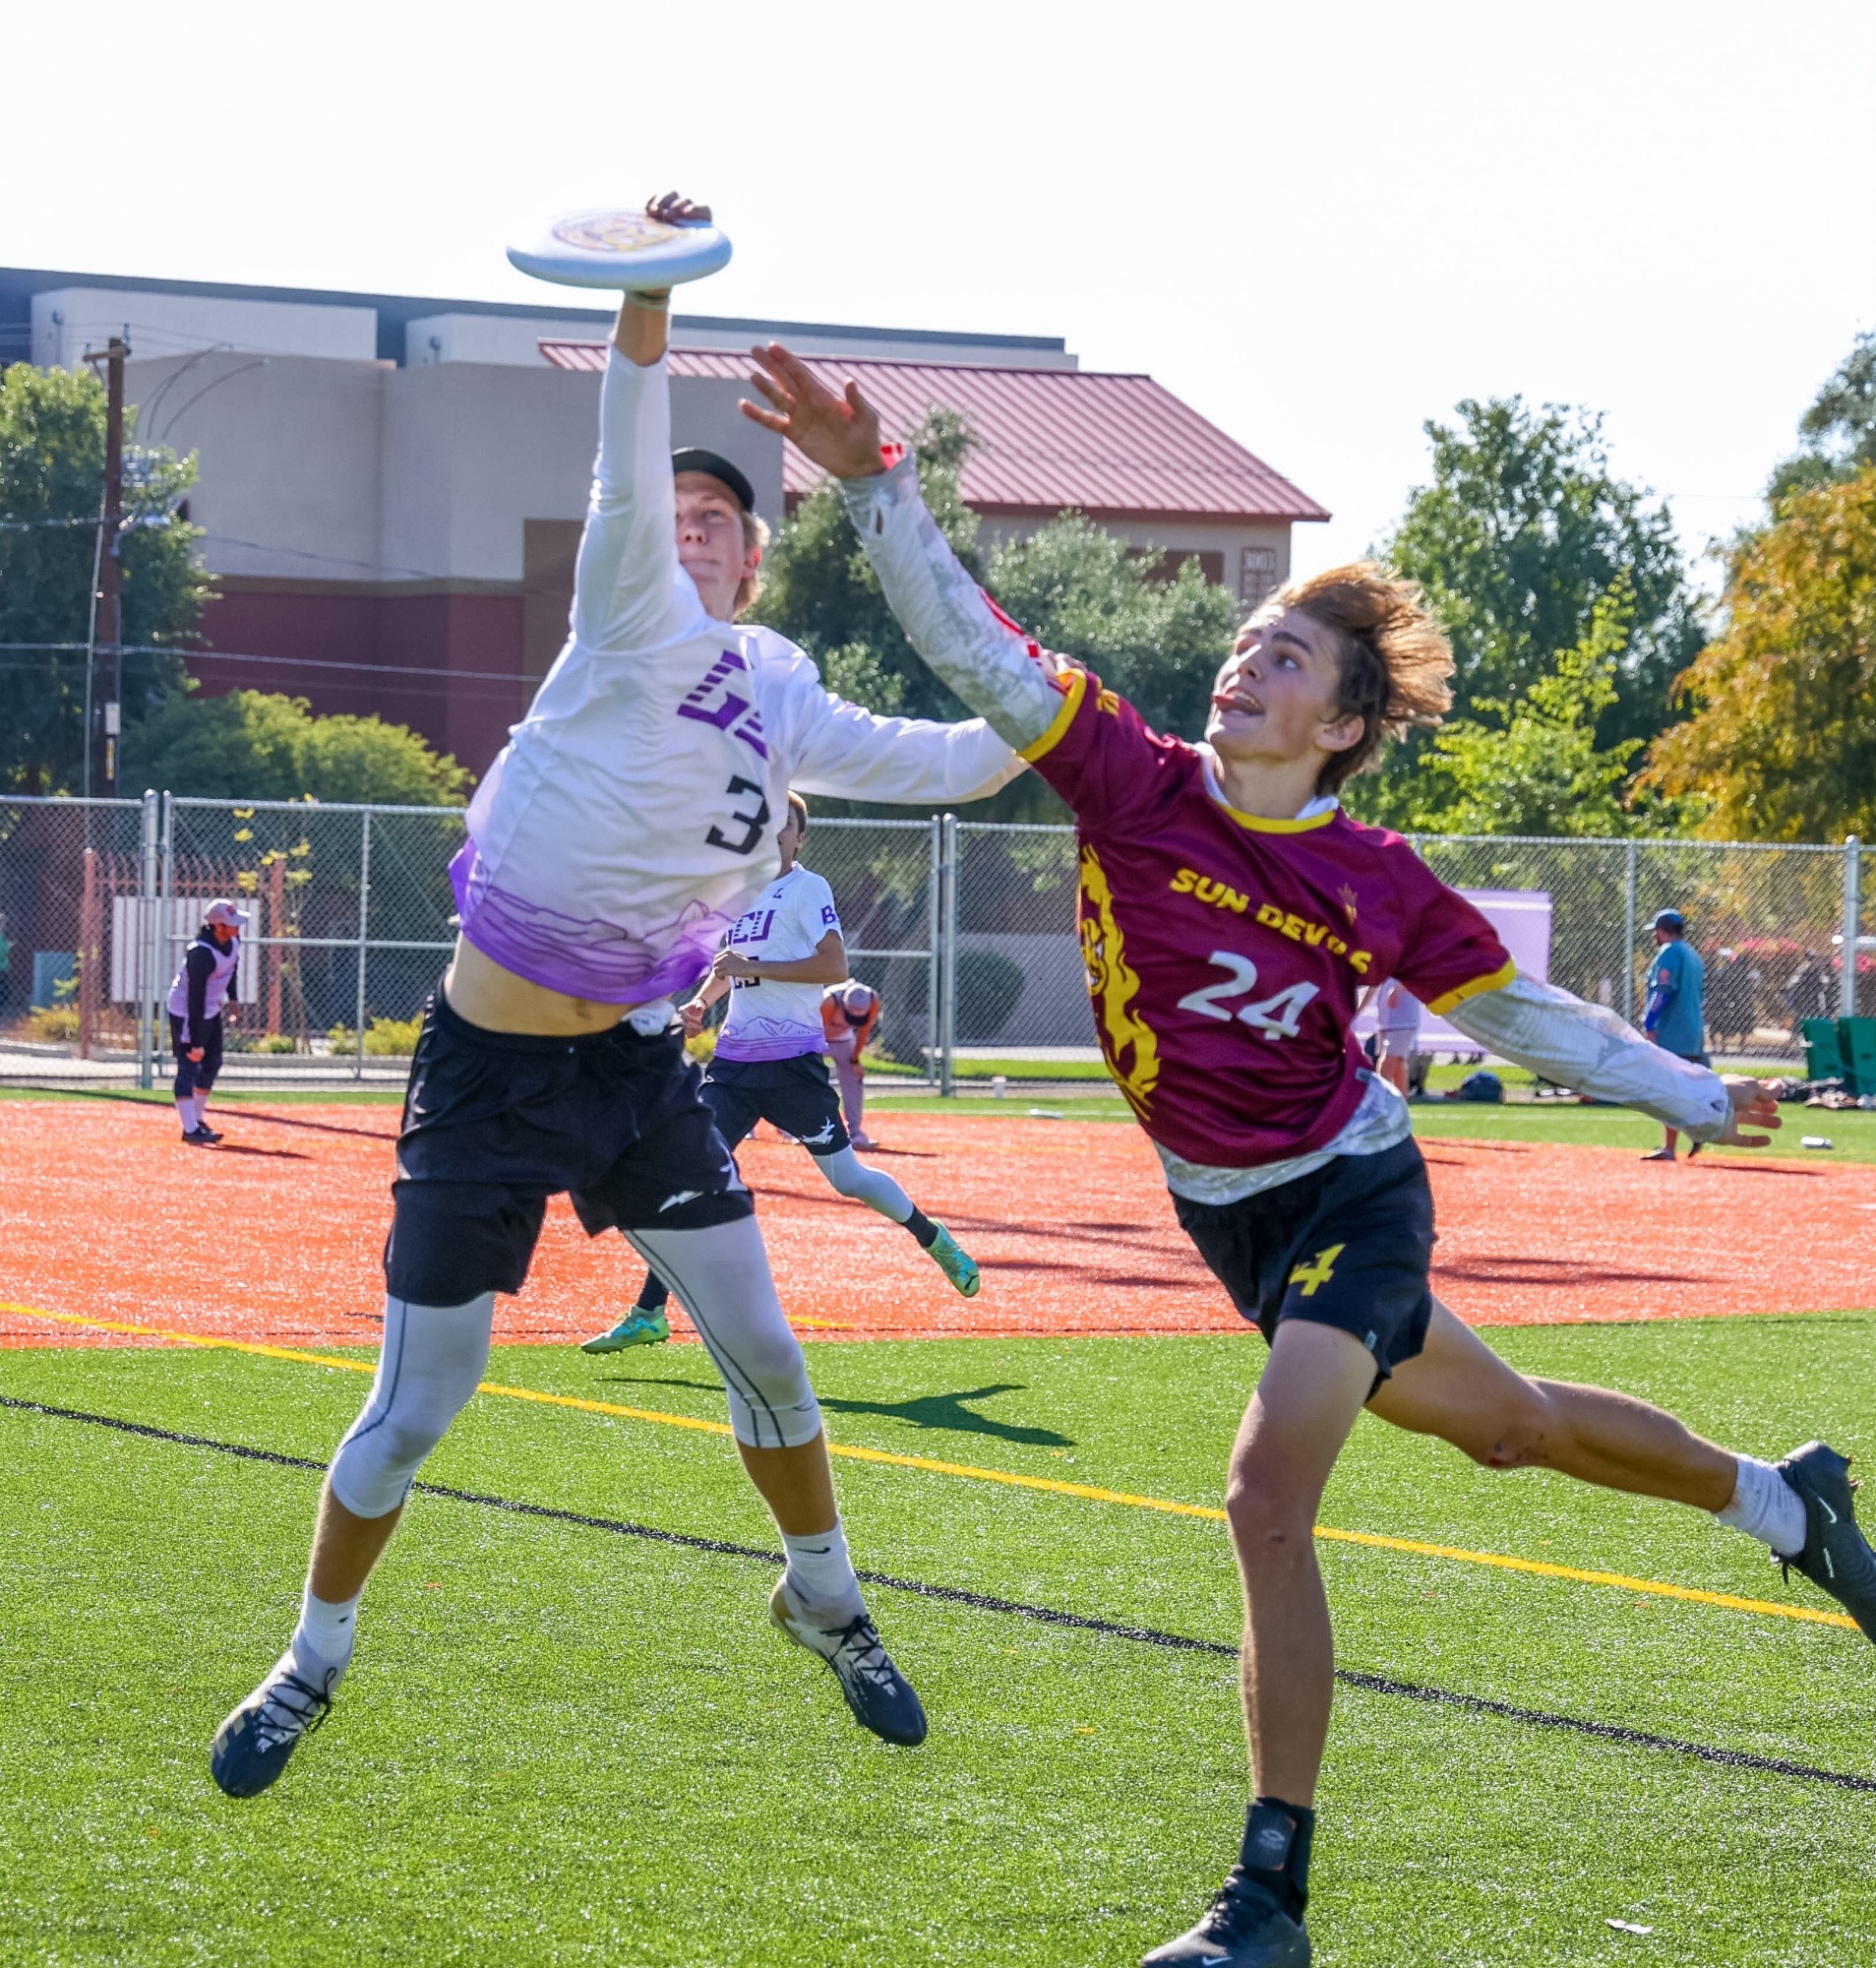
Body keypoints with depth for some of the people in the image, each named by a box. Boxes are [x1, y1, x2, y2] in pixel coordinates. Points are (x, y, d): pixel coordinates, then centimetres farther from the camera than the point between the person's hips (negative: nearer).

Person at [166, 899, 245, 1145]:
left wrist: (231, 996, 15)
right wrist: (196, 1042, -32)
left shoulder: (233, 940, -8)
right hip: (186, 1012, -9)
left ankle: (197, 1121, 29)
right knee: (189, 1067, -11)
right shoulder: (202, 954, -34)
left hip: (212, 1011, 9)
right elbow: (195, 999, -33)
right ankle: (190, 1130, -14)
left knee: (212, 1064, 15)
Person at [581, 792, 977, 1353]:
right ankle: (648, 1316, -6)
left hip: (791, 1060, -6)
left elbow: (834, 966, -16)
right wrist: (701, 1001, 9)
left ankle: (936, 1241, 29)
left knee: (846, 1176, 2)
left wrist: (752, 967, -19)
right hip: (734, 1057, 6)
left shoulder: (807, 888, -5)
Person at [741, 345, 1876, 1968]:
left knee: (1269, 1497, -22)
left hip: (1350, 1196, -4)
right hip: (1232, 1215, 4)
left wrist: (1694, 1098, 2)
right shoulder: (1134, 787, -13)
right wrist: (871, 478, -32)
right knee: (1504, 1423, 23)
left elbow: (1519, 1012, 1)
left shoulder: (1378, 888, -15)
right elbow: (971, 644, -20)